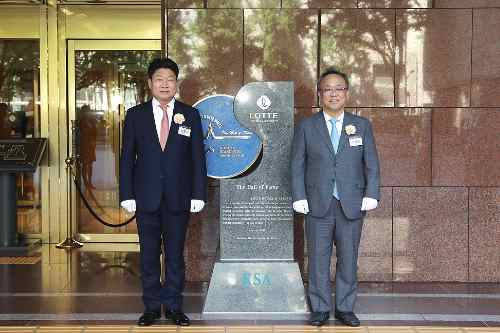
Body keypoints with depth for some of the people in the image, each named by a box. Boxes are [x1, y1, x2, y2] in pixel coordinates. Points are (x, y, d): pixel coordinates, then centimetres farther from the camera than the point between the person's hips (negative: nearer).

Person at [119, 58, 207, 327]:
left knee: (175, 254, 6)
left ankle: (174, 306, 18)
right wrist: (127, 195, -3)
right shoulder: (135, 115, 5)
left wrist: (198, 194, -3)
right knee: (148, 254, 7)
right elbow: (127, 158, 4)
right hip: (146, 197, 0)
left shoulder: (190, 115, 4)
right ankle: (151, 307, 19)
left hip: (178, 198, 0)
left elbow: (197, 158, 3)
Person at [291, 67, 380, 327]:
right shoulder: (306, 127, 5)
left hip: (352, 206, 1)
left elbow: (371, 164, 6)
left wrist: (371, 195, -4)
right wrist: (299, 198, -5)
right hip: (318, 205, -1)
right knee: (318, 260, 4)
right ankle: (320, 309, 16)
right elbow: (297, 166, 3)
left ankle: (345, 308, 20)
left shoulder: (362, 126, 8)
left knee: (348, 259, 7)